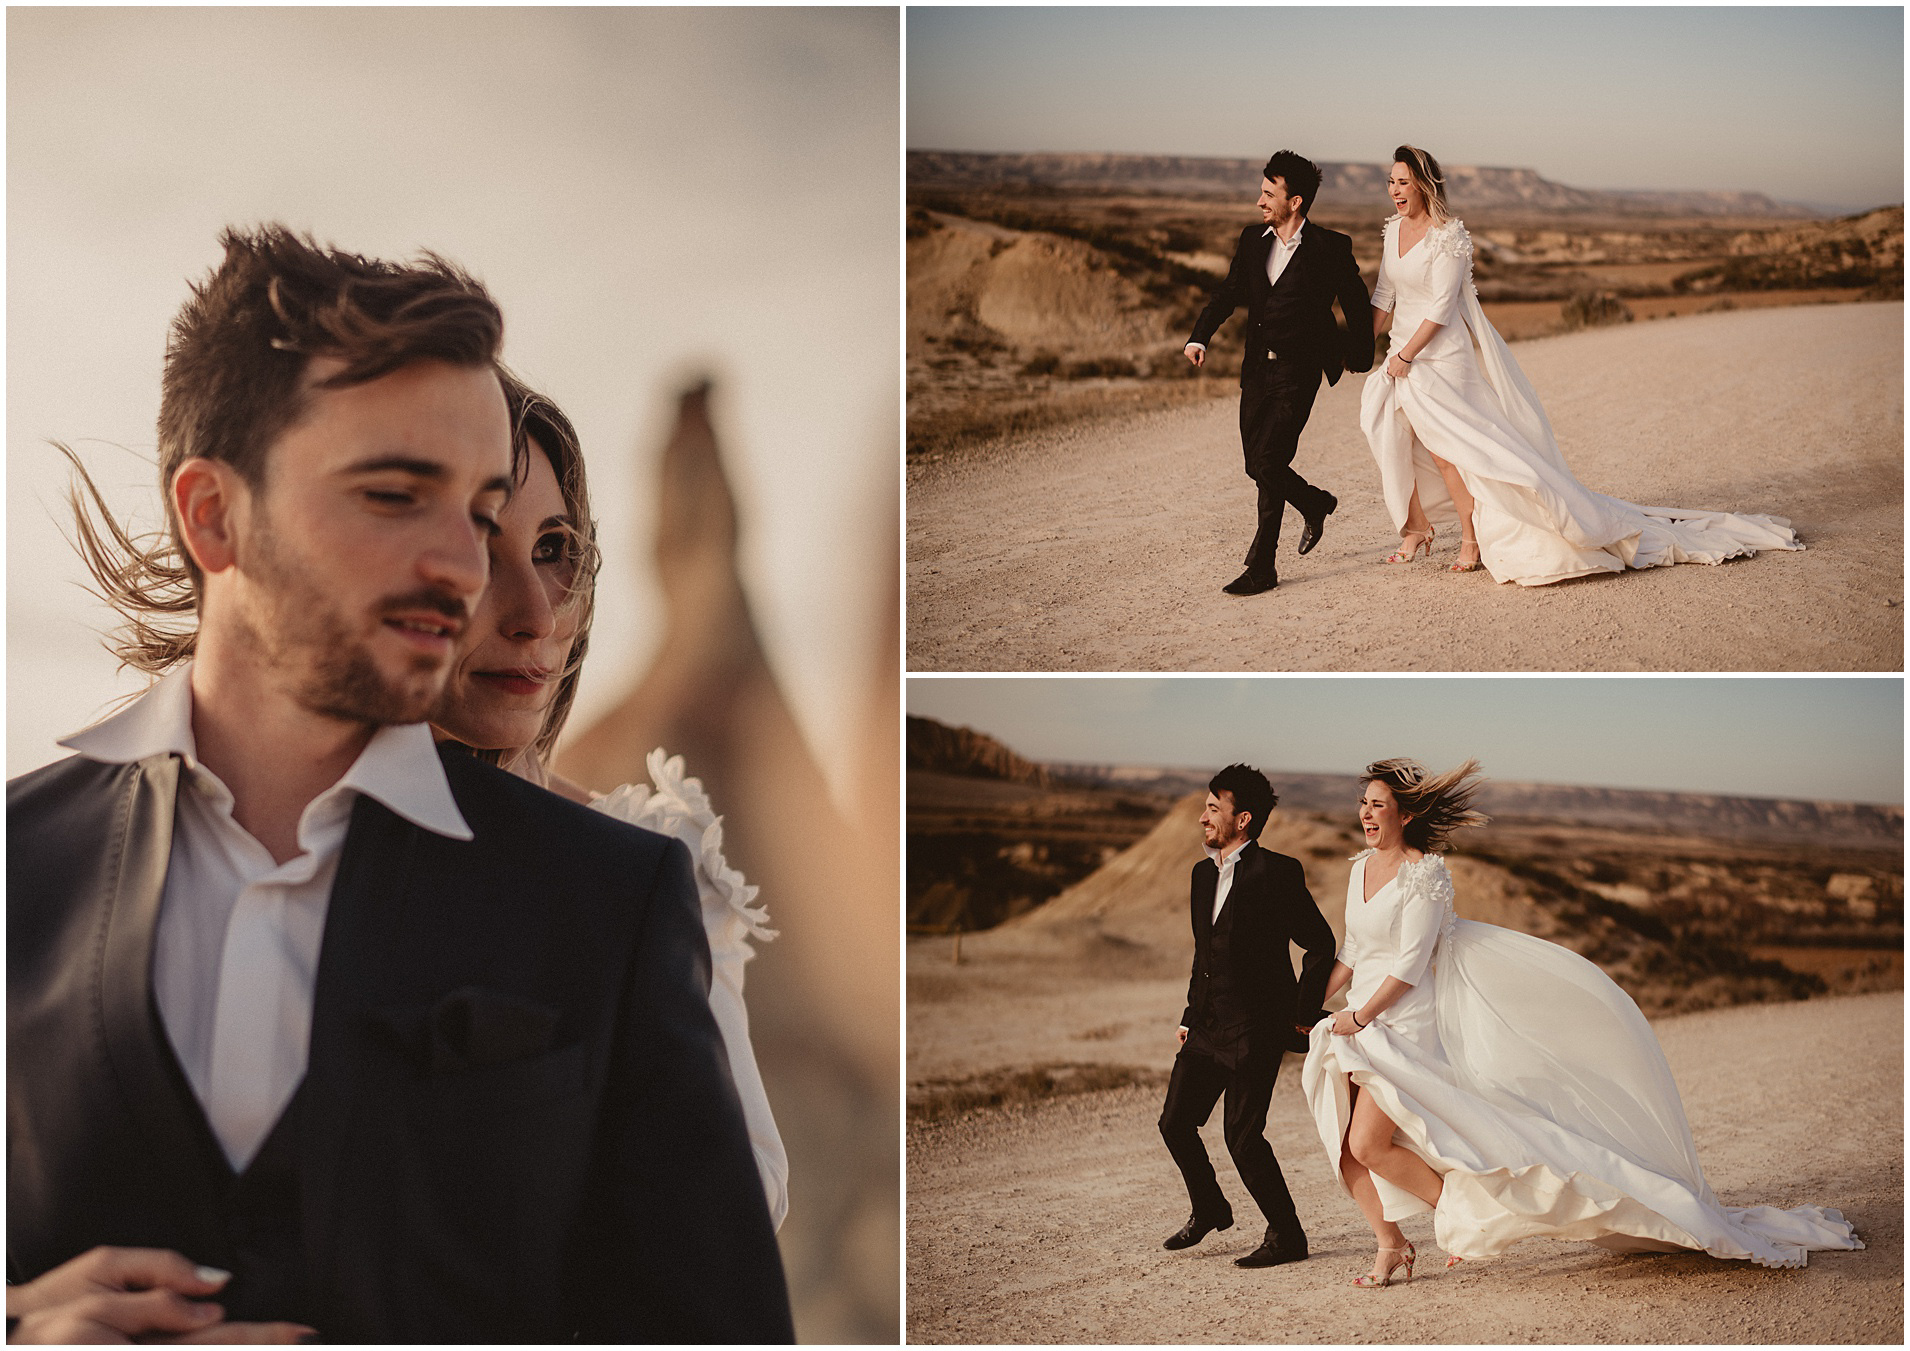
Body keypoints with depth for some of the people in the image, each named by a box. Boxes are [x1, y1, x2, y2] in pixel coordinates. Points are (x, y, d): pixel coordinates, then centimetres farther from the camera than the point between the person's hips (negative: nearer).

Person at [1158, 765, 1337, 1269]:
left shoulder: (1277, 873, -12)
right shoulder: (1204, 873, 12)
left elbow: (1321, 946, -9)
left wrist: (1301, 1015, -7)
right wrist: (1190, 1017, 18)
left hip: (1255, 1029, -8)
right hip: (1208, 1026, 8)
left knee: (1242, 1136, -7)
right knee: (1175, 1122, 10)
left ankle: (1286, 1236, 8)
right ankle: (1209, 1209, 33)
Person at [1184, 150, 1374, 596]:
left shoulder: (1330, 247, -7)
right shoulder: (1252, 241, 7)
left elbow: (1356, 303, 3)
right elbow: (1229, 292, 5)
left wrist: (1359, 356, 11)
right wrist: (1200, 336, -11)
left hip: (1298, 374, -6)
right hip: (1257, 370, 6)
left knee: (1267, 463, -14)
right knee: (1257, 465, 10)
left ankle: (1261, 567, -7)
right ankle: (1315, 503, 40)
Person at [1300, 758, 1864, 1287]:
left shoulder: (1423, 874, -13)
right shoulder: (1361, 866, 12)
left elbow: (1408, 967, -16)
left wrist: (1358, 1016, -15)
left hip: (1401, 1024, -8)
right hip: (1358, 1024, 8)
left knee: (1369, 1142, -18)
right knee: (1344, 1143, 0)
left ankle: (1458, 1205, 0)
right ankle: (1391, 1247, 10)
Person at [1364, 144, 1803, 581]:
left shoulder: (1447, 236, -15)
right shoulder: (1393, 230, 8)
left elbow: (1439, 310, -18)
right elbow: (1383, 298, 13)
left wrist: (1405, 357, -18)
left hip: (1440, 357, -8)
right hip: (1402, 354, 8)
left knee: (1443, 450, -11)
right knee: (1393, 444, 6)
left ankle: (1471, 541, -1)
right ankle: (1417, 530, 20)